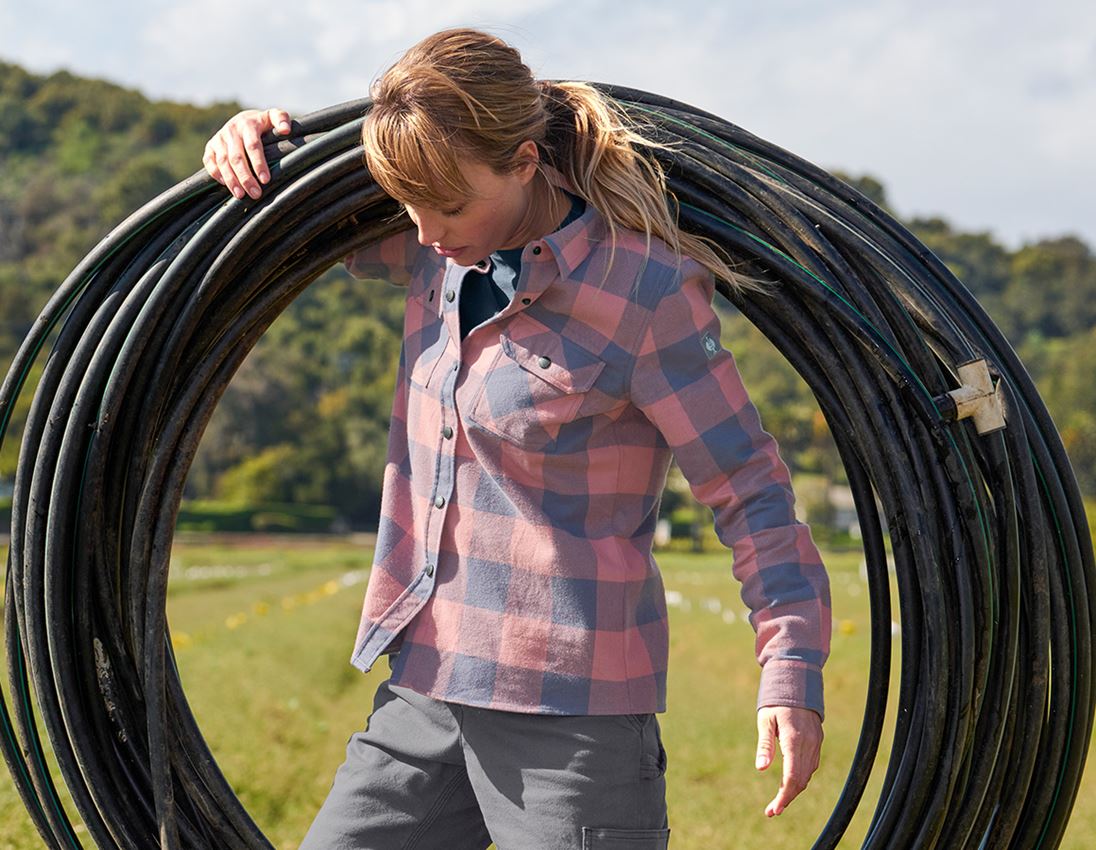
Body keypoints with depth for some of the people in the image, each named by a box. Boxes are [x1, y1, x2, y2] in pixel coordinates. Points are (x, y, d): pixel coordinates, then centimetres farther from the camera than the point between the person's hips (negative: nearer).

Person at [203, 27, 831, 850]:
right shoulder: (441, 257, 5)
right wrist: (251, 140, 4)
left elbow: (749, 489, -11)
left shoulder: (645, 291, -15)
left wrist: (791, 670, -19)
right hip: (422, 696, 7)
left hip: (573, 720, -7)